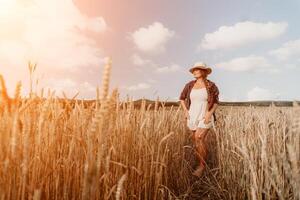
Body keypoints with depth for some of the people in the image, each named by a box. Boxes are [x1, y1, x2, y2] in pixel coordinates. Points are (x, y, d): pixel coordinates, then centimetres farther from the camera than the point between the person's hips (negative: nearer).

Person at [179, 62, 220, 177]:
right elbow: (182, 98, 14)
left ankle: (202, 165, 1)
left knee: (199, 139, -17)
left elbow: (216, 102, 0)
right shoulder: (190, 85, 3)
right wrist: (186, 111, 1)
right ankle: (202, 163, 26)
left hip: (205, 117, -4)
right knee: (196, 141, 7)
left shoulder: (211, 85, -5)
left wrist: (210, 113, -15)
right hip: (193, 117, 4)